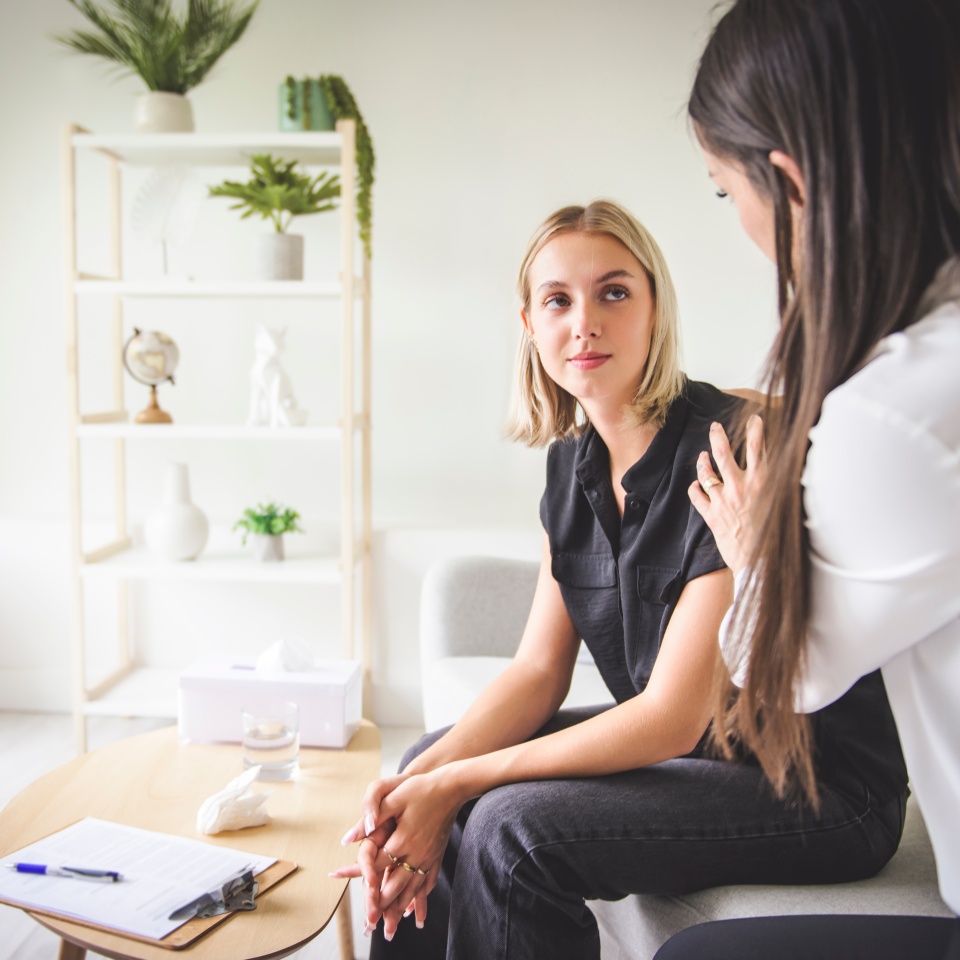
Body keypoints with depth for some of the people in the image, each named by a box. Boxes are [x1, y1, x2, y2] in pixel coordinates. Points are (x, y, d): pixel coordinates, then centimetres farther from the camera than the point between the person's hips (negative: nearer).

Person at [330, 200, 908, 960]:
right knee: (429, 760, 4)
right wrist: (421, 782, -16)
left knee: (514, 826, -25)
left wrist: (458, 785, -23)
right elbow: (538, 669, 0)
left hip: (819, 784, -7)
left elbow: (674, 718, -24)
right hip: (687, 749, 8)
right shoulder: (574, 461, 1)